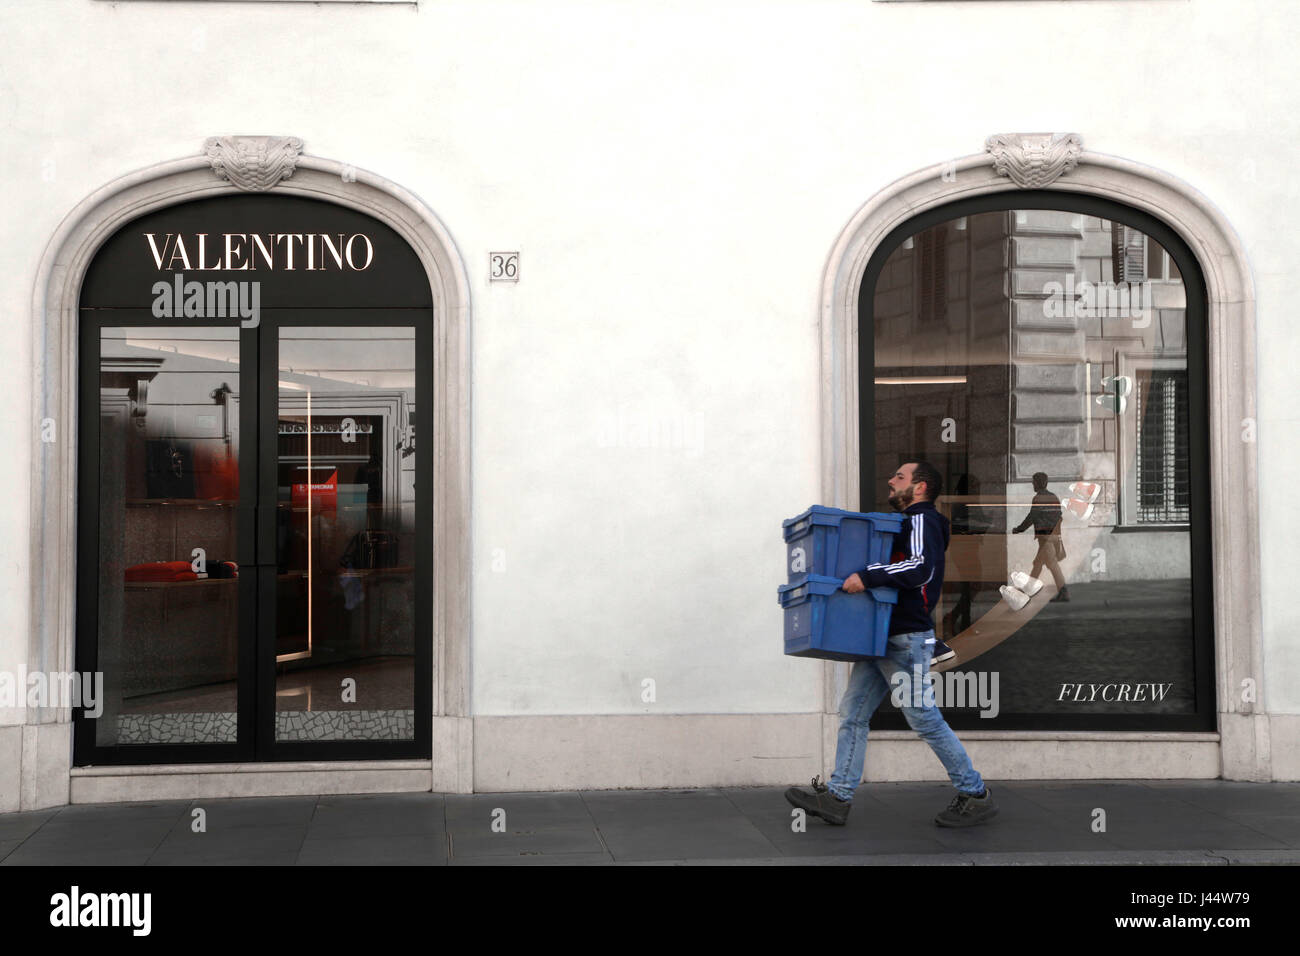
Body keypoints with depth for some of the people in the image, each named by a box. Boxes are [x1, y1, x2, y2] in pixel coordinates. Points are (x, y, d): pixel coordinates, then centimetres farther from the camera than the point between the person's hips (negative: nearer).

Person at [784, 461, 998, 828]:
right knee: (852, 713, 6)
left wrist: (867, 576, -30)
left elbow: (921, 567, -27)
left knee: (925, 718, -5)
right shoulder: (908, 524, 22)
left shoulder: (923, 521, -9)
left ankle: (975, 795, 7)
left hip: (907, 639, -10)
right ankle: (837, 797, 7)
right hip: (881, 638, 10)